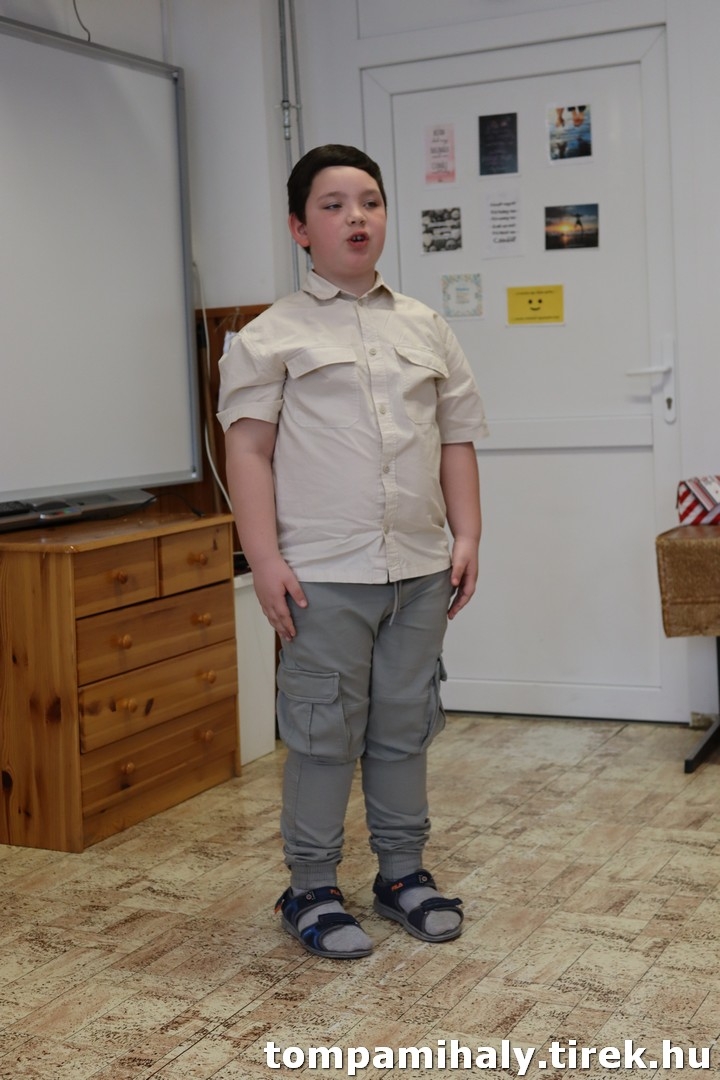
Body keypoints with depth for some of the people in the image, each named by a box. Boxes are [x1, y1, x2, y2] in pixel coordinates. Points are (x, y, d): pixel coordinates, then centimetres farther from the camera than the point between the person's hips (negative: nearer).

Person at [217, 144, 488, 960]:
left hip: (421, 570, 4)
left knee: (405, 728, 13)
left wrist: (467, 536, 6)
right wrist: (265, 559, -13)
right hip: (325, 576, -4)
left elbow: (457, 440, 15)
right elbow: (248, 449, -5)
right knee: (324, 735, 2)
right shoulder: (272, 336, 0)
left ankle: (402, 873, 28)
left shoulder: (426, 329, 14)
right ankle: (310, 891, 17)